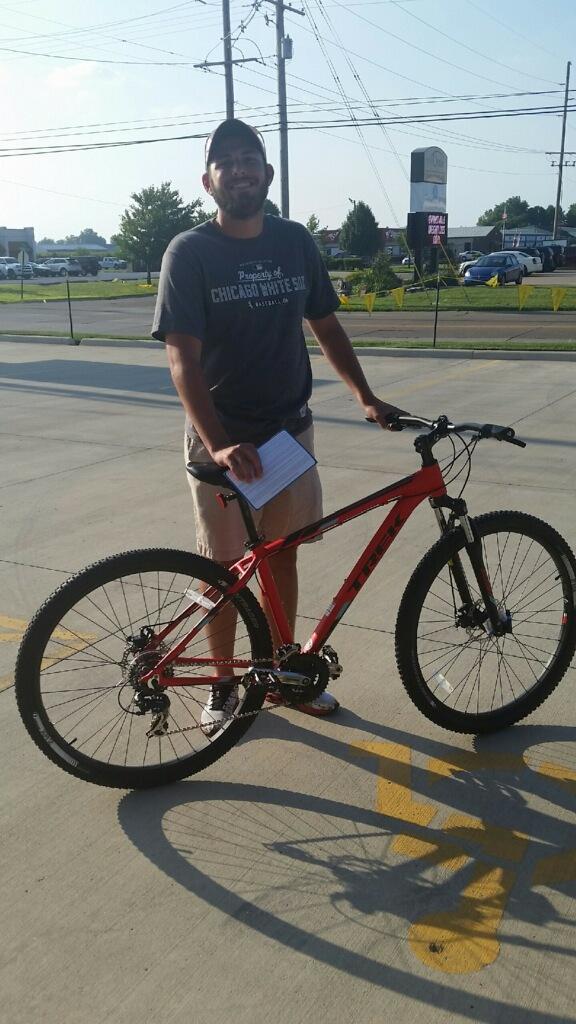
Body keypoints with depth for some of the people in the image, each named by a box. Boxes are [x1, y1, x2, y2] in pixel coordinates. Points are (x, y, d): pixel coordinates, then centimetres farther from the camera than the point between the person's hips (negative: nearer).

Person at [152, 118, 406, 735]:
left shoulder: (295, 243, 3)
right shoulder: (189, 253, -10)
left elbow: (325, 325, 12)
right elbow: (182, 357, -18)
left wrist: (366, 398, 5)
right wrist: (217, 443, -30)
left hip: (290, 429, 4)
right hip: (223, 440, -4)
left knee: (281, 554, 14)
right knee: (225, 565, 7)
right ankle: (223, 684, 25)